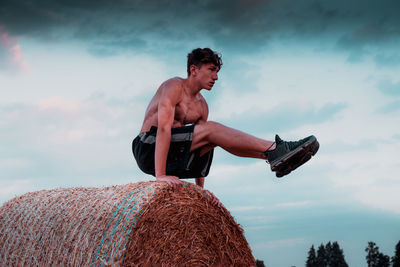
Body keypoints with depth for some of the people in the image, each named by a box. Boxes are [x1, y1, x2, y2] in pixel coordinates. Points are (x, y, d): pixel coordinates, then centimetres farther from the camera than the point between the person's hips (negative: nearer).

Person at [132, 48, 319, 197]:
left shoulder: (201, 106, 13)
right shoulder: (174, 86, -12)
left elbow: (200, 145, 11)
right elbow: (164, 128, -24)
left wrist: (200, 188, 5)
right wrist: (160, 175, -34)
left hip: (174, 160, 8)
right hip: (149, 150, -8)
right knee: (211, 129, -23)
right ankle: (275, 150, -30)